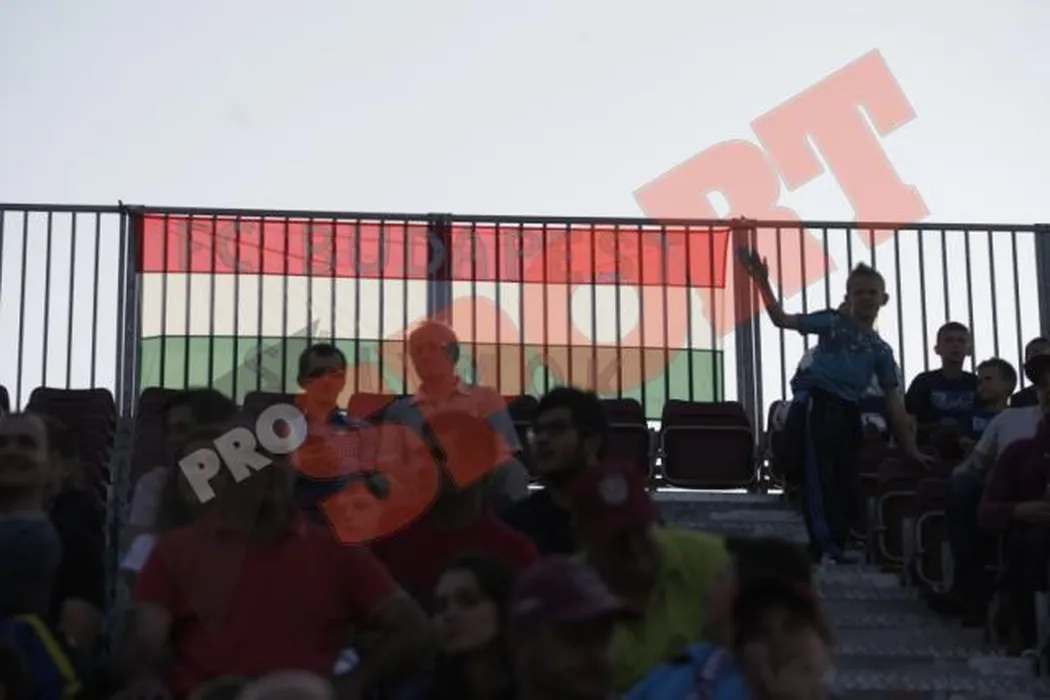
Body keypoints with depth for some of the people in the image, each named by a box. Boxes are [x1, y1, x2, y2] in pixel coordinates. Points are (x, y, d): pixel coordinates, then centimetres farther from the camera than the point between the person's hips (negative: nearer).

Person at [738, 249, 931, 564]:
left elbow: (894, 401, 18)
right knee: (819, 474, -15)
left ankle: (823, 548, 12)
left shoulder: (881, 350, 19)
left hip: (848, 414, 5)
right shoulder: (833, 322, 10)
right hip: (816, 405, -5)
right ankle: (826, 543, -19)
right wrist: (762, 281, -11)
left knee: (849, 485, 4)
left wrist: (910, 448, 13)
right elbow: (782, 319, 2)